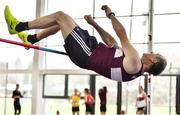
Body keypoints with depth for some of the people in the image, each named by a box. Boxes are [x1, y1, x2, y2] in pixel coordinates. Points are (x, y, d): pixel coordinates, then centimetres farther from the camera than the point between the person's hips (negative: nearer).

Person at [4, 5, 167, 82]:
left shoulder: (134, 63, -18)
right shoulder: (135, 68, 11)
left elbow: (123, 36, -14)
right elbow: (112, 43, 14)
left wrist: (111, 14, -4)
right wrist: (94, 23, 14)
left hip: (87, 54, -9)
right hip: (92, 51, 9)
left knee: (60, 16, -8)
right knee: (60, 22, 14)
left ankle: (18, 27, 3)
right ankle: (31, 39, 24)